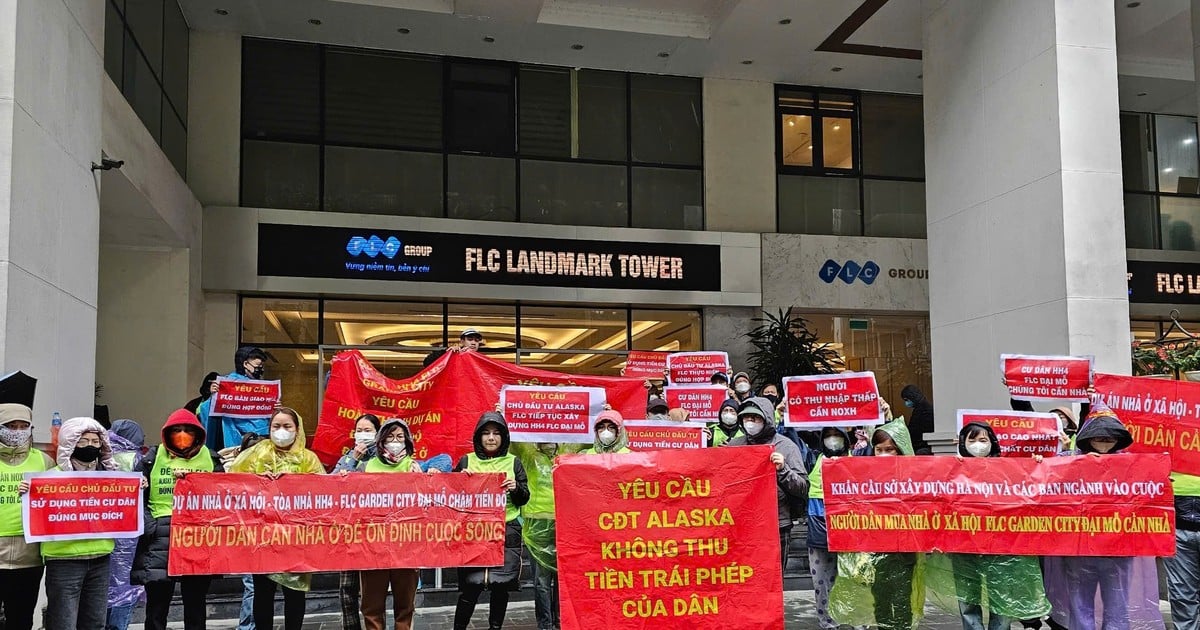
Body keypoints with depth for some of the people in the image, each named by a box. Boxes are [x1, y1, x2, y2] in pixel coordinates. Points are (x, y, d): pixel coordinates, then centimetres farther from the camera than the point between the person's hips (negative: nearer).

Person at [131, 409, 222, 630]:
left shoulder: (210, 458, 12)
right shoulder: (153, 458, 8)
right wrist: (148, 525, -10)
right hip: (161, 538, -1)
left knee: (195, 604, 10)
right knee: (157, 605, 2)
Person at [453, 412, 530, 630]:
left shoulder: (513, 462, 9)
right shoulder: (467, 461, 9)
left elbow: (524, 499, 10)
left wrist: (516, 488, -11)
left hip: (507, 532, 1)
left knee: (501, 585, 2)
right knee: (470, 586, -6)